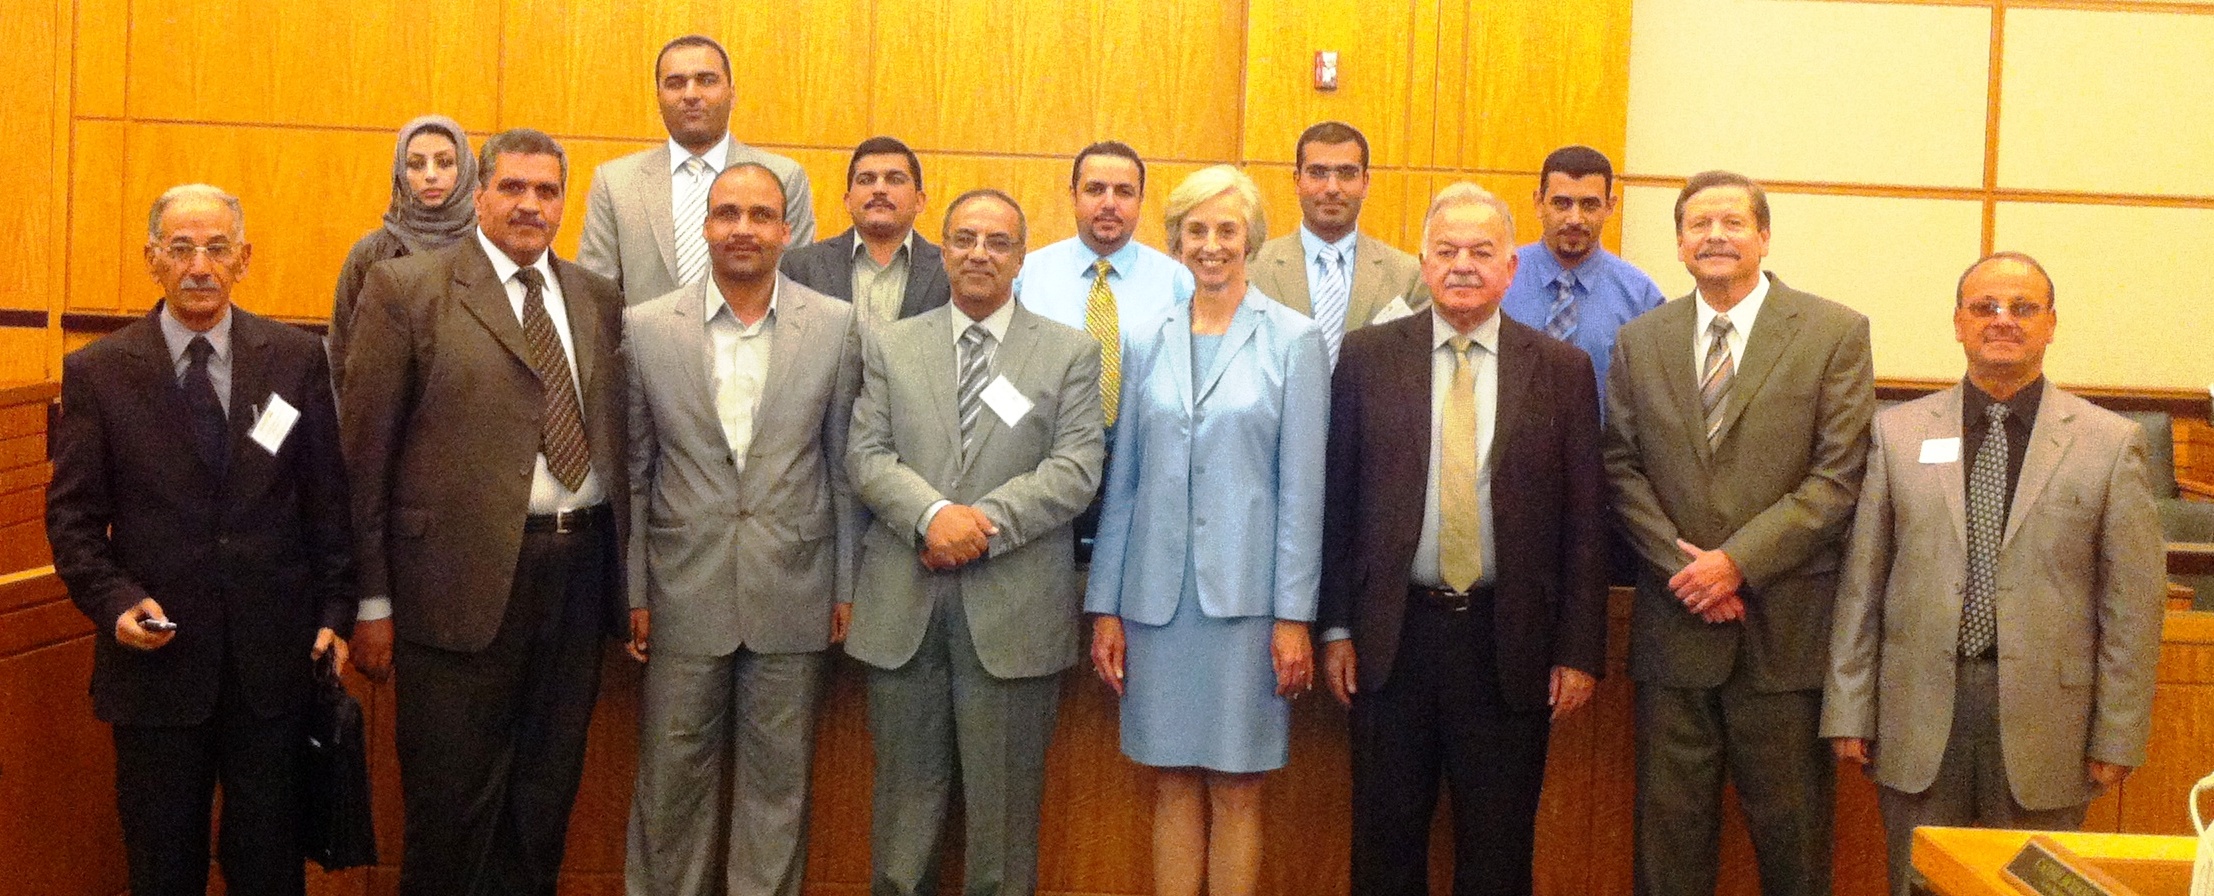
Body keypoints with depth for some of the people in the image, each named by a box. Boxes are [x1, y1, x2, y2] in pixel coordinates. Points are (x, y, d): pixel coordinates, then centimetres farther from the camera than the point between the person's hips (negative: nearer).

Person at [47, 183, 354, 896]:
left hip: (274, 655, 1)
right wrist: (114, 599, -13)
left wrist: (335, 610, 1)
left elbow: (328, 496, 5)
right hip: (157, 655, 0)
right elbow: (72, 514, 1)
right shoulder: (96, 372, 0)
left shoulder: (296, 358, 2)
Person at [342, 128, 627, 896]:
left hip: (580, 568, 4)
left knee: (546, 796, 15)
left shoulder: (600, 300, 11)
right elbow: (365, 451, -4)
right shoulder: (406, 289, -2)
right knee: (453, 804, 5)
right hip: (463, 575, -4)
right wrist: (373, 601, -6)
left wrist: (628, 574, 8)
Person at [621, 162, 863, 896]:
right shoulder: (646, 327, 0)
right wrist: (635, 590, 2)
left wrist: (847, 586, 2)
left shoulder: (836, 326, 0)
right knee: (672, 779, 9)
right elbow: (633, 469, 4)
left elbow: (845, 465, 3)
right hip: (685, 591, 0)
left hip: (793, 593, 0)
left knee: (778, 781, 9)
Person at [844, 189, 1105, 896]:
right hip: (902, 602, 2)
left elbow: (1076, 468, -5)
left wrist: (982, 524, -16)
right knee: (905, 793, 10)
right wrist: (934, 514, -17)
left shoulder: (1071, 352, 5)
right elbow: (866, 454, 1)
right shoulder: (889, 345, 10)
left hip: (1014, 607, -1)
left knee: (1005, 802, 6)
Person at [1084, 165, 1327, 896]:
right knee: (1173, 786, 9)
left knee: (1234, 789, 4)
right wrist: (1104, 606, 6)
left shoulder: (1293, 340, -1)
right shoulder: (1147, 342, 8)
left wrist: (1294, 616, -8)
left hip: (1244, 591, -3)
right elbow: (1123, 480, 9)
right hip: (1156, 593, 3)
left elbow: (1302, 487, -4)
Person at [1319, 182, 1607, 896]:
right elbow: (1335, 500, 3)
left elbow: (1585, 520, 1)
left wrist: (1579, 651, -2)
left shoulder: (1562, 370, 2)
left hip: (1510, 644, 0)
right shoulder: (1367, 356, 2)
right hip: (1393, 637, 0)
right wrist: (1336, 627, 0)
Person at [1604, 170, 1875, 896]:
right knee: (1669, 824, 8)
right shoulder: (1639, 341, 9)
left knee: (1791, 832, 6)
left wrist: (1738, 560, -14)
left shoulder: (1836, 333, -1)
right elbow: (1622, 470, 5)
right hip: (1674, 623, 3)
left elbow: (1838, 476, -7)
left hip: (1786, 625, -2)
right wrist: (1684, 566, -9)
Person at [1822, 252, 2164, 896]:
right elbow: (1861, 580, 4)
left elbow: (2133, 602, 1)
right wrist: (1848, 711, 1)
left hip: (2044, 718, -1)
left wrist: (2118, 738, -1)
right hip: (1918, 717, 1)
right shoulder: (1898, 432, 4)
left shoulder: (2111, 443, 1)